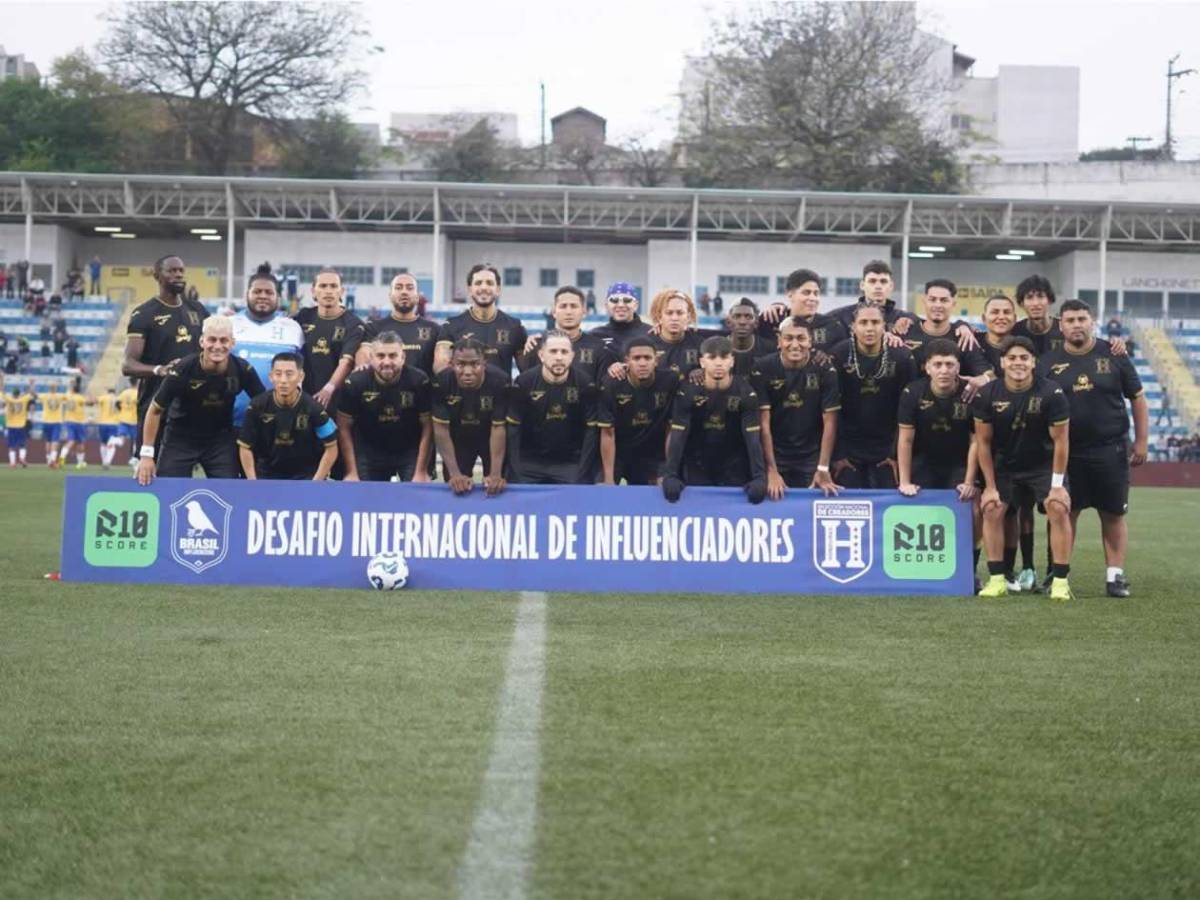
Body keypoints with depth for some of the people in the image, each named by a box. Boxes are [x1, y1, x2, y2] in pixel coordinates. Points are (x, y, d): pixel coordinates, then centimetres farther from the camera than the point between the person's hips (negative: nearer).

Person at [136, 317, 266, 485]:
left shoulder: (243, 369, -17)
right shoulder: (182, 370, -24)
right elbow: (155, 410, -12)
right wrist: (147, 454, -13)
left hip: (221, 438, 2)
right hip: (180, 437, -2)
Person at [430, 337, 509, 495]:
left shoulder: (500, 382, -33)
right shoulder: (441, 382, -30)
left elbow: (498, 428, -25)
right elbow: (441, 428, -22)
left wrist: (496, 473, -31)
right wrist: (454, 473, -28)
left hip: (491, 439, -1)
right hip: (458, 439, 1)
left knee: (495, 488, 12)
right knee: (456, 489, 10)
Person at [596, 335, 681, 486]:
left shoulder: (670, 382, -16)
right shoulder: (612, 385, -19)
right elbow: (608, 434, -15)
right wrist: (608, 478, -16)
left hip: (652, 455, 1)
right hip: (616, 454, -1)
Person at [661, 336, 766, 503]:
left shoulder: (744, 392, -15)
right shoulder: (688, 390, -16)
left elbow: (753, 437, -19)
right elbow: (678, 436, -19)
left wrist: (760, 477, -31)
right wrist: (670, 475, -31)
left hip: (734, 468, 0)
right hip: (696, 466, 0)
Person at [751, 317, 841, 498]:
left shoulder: (825, 370, -9)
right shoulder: (763, 369, -11)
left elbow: (829, 421, -8)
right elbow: (763, 422, -12)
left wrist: (823, 469, -14)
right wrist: (772, 470, -16)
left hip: (812, 456, 1)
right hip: (775, 455, 0)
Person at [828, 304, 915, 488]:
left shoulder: (902, 358, -5)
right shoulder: (838, 356, -10)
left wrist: (897, 454, -1)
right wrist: (837, 455, -6)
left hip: (885, 451, 1)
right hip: (848, 450, -1)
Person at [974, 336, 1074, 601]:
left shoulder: (1051, 393, -20)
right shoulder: (987, 395, -15)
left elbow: (1060, 440, -13)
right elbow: (983, 442, -7)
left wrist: (1057, 484, -13)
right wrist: (990, 486, -7)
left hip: (1043, 464, -2)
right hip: (1004, 465, 2)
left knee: (1059, 509, -16)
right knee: (992, 509, -12)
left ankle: (1060, 581, -10)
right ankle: (997, 580, -5)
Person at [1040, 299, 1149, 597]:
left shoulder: (1113, 356, 2)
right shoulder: (1048, 363, 3)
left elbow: (1137, 399, 7)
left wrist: (1141, 441, 2)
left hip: (1110, 450, 0)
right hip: (1066, 452, 0)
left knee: (1113, 514, 3)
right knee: (1064, 513, 2)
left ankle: (1115, 574, 10)